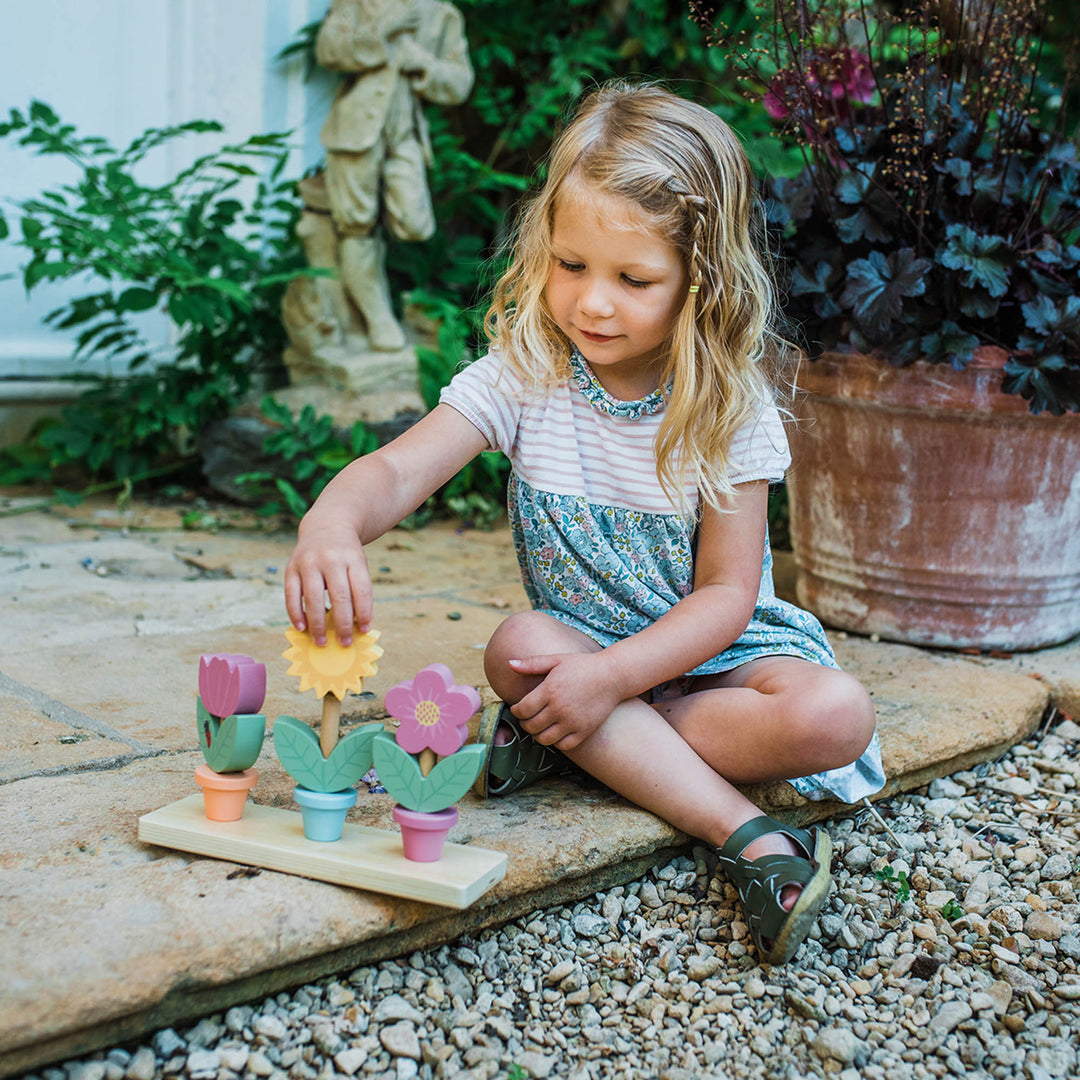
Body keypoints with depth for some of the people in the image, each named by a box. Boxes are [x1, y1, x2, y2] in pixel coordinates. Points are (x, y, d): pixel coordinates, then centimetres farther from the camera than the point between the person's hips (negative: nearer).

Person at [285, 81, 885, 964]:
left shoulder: (729, 402, -15)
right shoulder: (524, 371, -12)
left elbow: (727, 590, -16)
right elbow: (398, 469, -23)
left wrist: (614, 676, -31)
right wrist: (331, 524, -48)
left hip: (712, 647, -1)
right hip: (583, 639, 1)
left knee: (834, 716, -27)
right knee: (518, 647, -32)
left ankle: (584, 746, -20)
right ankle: (746, 832, -30)